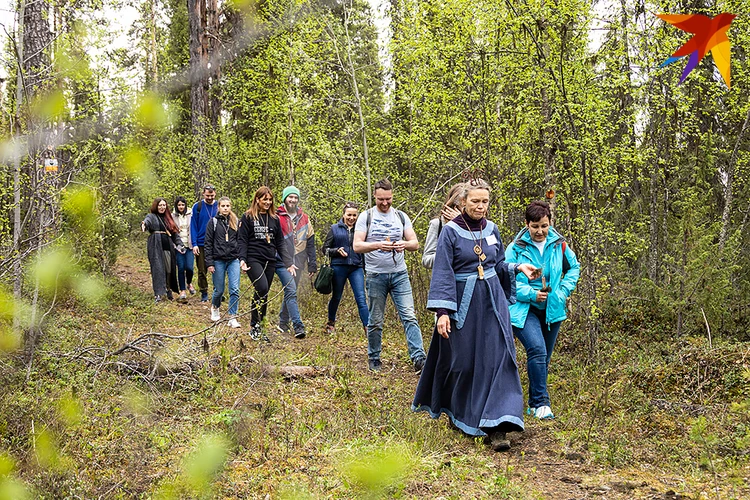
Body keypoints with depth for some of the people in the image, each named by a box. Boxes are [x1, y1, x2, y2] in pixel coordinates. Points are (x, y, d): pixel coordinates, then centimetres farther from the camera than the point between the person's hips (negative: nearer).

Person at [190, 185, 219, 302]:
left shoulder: (219, 206, 2)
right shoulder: (197, 207, -1)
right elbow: (193, 226, -2)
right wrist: (194, 244, -9)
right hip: (201, 244, 0)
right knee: (202, 270, 5)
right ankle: (204, 293, 14)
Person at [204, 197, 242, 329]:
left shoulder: (235, 222, 8)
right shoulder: (213, 222, 1)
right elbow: (208, 244, -1)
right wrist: (209, 263, -7)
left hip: (234, 260, 2)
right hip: (218, 260, -2)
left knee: (235, 289, -8)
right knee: (219, 290, 7)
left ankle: (232, 317, -1)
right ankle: (215, 308, 37)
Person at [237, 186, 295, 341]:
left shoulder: (274, 219, 13)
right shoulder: (248, 217, 0)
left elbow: (280, 243, 13)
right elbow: (242, 240, -3)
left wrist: (289, 263, 4)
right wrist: (242, 260, -17)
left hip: (270, 261, 5)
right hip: (253, 259, -5)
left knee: (263, 293, 6)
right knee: (262, 288, -23)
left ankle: (258, 328, 16)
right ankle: (254, 325, -12)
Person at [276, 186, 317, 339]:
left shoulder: (304, 218, 11)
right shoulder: (277, 217, -3)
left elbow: (310, 242, 14)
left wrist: (312, 263, 11)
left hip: (298, 261, 5)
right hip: (282, 261, -5)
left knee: (290, 292, 12)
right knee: (291, 291, -15)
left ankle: (283, 322, 25)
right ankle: (298, 326, -20)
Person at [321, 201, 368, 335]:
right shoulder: (335, 229, 5)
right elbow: (325, 249, 7)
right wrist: (337, 251, -12)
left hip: (356, 268, 1)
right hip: (338, 267, -1)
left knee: (361, 298, -9)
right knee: (336, 297, 11)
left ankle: (368, 328, -11)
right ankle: (331, 323, 32)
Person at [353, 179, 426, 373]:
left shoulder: (401, 216, 7)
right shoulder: (366, 217, -1)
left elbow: (415, 244, 4)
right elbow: (357, 246, -10)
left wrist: (405, 244, -20)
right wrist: (378, 245, -27)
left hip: (399, 274, 2)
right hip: (376, 275, -2)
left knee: (409, 316, -8)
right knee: (375, 321, 6)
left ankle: (418, 358, -12)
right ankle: (374, 359, 19)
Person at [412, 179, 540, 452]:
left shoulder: (492, 229, 7)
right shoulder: (450, 232, -6)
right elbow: (442, 273, -10)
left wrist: (517, 268, 0)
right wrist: (442, 311, -18)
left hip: (492, 303, 3)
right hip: (463, 305, -3)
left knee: (497, 359, -7)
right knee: (461, 362, 6)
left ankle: (497, 427, -9)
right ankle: (457, 414, 32)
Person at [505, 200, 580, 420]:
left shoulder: (559, 245, 2)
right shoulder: (516, 247, -8)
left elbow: (573, 268, 16)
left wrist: (564, 290, 1)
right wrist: (531, 294, -18)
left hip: (551, 310, 4)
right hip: (524, 309, -4)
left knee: (544, 358, 12)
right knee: (537, 350, -24)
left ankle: (534, 405, 27)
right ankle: (541, 403, -16)